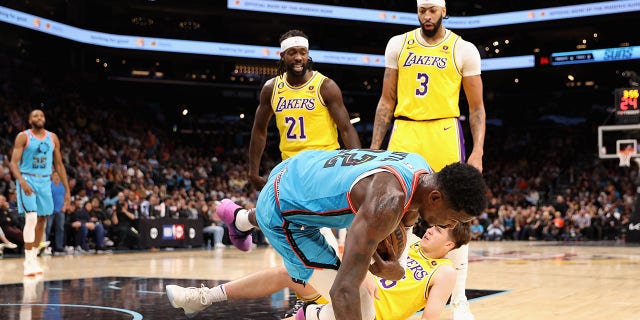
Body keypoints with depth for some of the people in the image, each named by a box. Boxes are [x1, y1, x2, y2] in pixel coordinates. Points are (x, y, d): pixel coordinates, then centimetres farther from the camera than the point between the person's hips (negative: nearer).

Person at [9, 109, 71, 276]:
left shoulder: (52, 138, 8)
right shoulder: (23, 137, -5)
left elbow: (59, 164, 12)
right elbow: (14, 162, -11)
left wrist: (67, 189, 7)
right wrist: (22, 181, -29)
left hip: (45, 181, 5)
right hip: (27, 180, -5)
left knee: (42, 220, 9)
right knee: (31, 218, -17)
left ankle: (34, 258, 23)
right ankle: (28, 262, -14)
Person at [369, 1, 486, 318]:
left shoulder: (463, 50, 1)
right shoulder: (398, 44, 8)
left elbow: (477, 107, 4)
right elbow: (387, 101, 11)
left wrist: (478, 151, -7)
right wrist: (374, 147, 5)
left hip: (444, 134, -2)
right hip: (404, 134, 2)